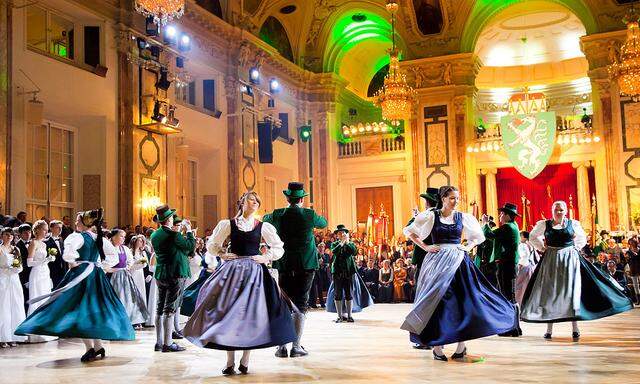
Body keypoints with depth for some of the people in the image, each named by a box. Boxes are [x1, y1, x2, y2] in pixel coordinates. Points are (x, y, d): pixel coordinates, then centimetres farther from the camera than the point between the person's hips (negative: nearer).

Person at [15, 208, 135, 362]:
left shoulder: (79, 236, -10)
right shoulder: (99, 238, 10)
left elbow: (69, 250, -31)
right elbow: (114, 255, 15)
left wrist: (73, 262, -14)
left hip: (81, 274, -7)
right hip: (95, 275, 7)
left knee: (80, 309, -4)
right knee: (94, 308, 14)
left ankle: (89, 347, -12)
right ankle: (98, 345, 14)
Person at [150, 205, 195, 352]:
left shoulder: (154, 235, 7)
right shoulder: (173, 235, -17)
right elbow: (190, 246, -9)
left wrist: (181, 232, 19)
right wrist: (189, 230, 4)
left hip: (160, 275, 8)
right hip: (175, 275, -7)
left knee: (160, 309, 12)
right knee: (170, 310, -4)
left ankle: (159, 342, 17)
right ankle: (168, 343, -2)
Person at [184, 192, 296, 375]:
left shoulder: (264, 227, 5)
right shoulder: (228, 224, 5)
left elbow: (279, 248, 12)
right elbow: (212, 244, 16)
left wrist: (266, 257, -2)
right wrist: (223, 255, 1)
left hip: (254, 273, 0)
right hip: (232, 271, 0)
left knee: (251, 315, -1)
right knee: (228, 313, -1)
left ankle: (245, 361, 10)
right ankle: (230, 362, 8)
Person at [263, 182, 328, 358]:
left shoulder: (278, 215, -3)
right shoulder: (309, 215, -6)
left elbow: (265, 219, 20)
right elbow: (323, 223, 15)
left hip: (284, 265, 2)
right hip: (306, 265, -2)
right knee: (300, 305, 3)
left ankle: (281, 346, 7)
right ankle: (296, 346, 1)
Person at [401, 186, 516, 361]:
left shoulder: (463, 217, 8)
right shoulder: (431, 216, 0)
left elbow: (479, 236, 21)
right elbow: (408, 231, 5)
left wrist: (468, 247, 4)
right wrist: (425, 247, -2)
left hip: (458, 261, 2)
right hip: (438, 261, -2)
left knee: (462, 300, -3)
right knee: (437, 300, -4)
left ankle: (461, 344, 5)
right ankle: (437, 346, 1)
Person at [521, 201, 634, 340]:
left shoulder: (573, 224, 3)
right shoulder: (544, 224, 1)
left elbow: (582, 238, 20)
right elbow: (532, 237, 17)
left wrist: (575, 248, 7)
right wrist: (543, 248, 7)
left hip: (570, 260, 0)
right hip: (551, 261, 0)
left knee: (571, 291, -2)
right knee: (549, 291, 0)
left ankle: (575, 328, 3)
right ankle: (549, 328, 6)